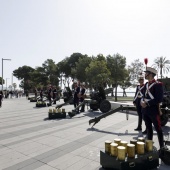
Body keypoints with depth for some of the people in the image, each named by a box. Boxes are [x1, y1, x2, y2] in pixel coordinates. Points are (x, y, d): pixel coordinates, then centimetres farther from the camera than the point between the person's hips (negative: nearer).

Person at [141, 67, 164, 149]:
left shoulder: (158, 84, -11)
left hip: (154, 111, -7)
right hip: (145, 110, 7)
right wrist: (142, 101, -6)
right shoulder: (146, 84, 11)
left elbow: (159, 99, -17)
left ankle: (162, 147, 18)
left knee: (158, 129, 5)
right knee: (148, 128, 17)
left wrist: (147, 104, -19)